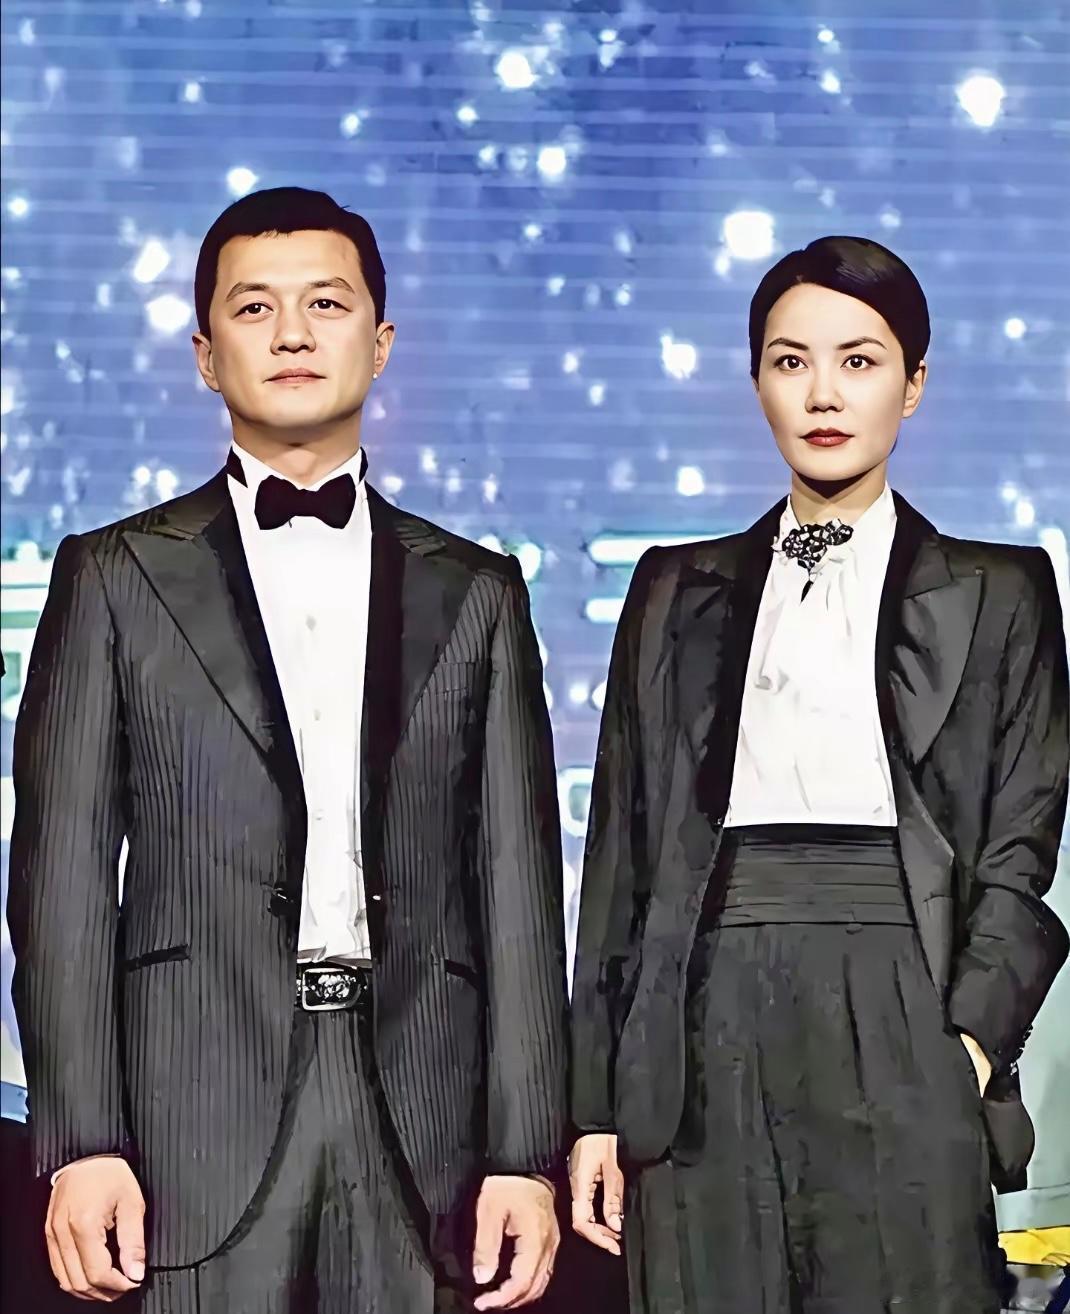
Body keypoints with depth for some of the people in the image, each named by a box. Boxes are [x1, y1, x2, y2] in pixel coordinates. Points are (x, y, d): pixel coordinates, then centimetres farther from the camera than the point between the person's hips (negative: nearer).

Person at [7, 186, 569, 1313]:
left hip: (421, 1121, 2)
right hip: (201, 1117, -1)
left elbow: (515, 883, 9)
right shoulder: (116, 577, 8)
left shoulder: (476, 592, 13)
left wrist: (526, 1155, 2)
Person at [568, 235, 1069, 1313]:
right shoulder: (679, 593, 16)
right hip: (708, 1021, 2)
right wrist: (596, 1101, 7)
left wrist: (972, 1040, -11)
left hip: (896, 1019, -2)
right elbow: (622, 845, 14)